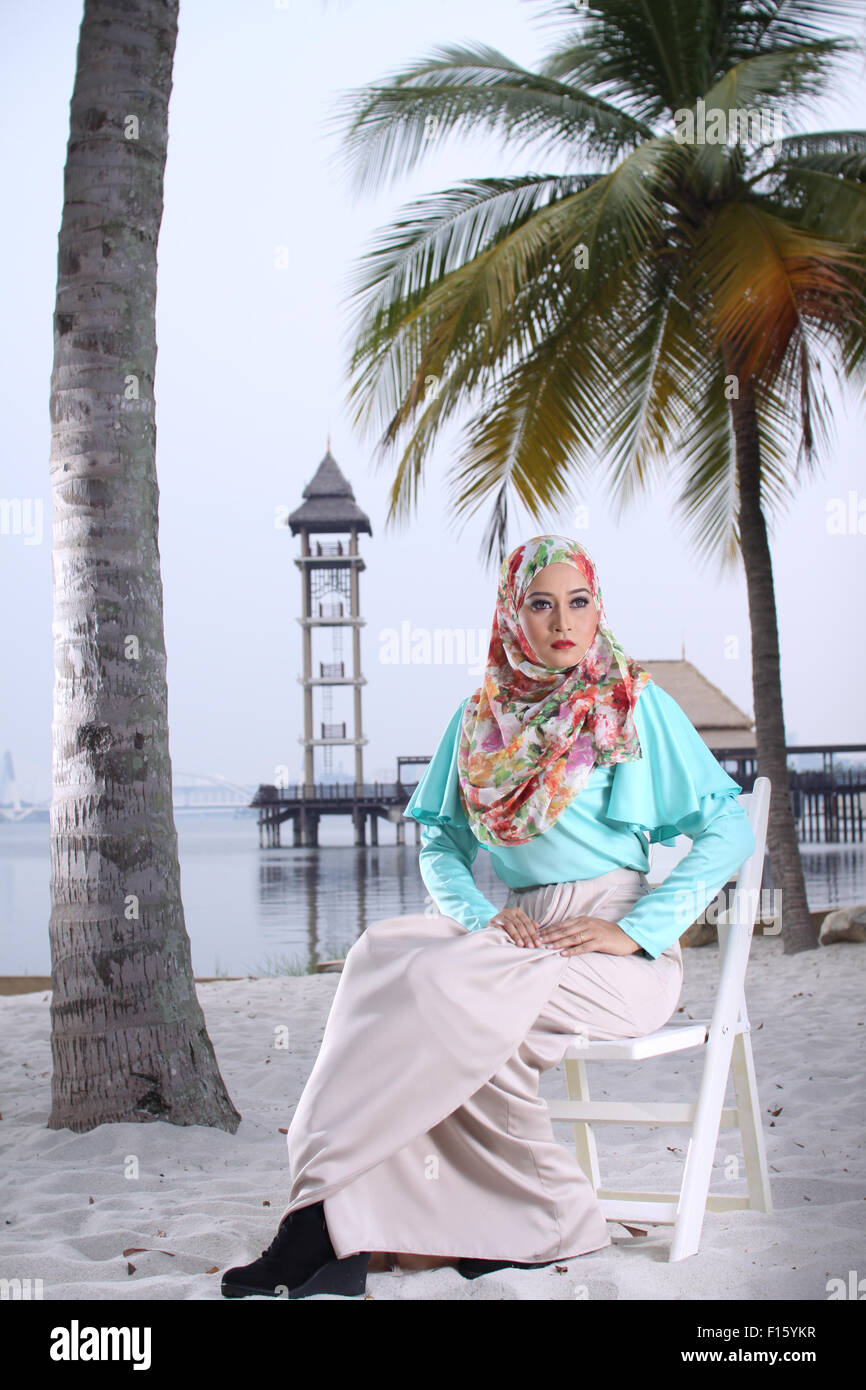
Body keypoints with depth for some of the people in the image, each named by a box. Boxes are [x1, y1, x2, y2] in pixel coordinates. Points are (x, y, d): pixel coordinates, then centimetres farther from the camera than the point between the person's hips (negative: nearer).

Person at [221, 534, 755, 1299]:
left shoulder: (637, 705, 1)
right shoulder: (482, 717, 14)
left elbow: (729, 830, -4)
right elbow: (441, 844, 13)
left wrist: (636, 930, -14)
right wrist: (480, 916, -8)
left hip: (619, 956, -5)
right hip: (522, 935, 5)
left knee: (450, 987, -29)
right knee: (384, 952, -24)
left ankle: (332, 1212, -23)